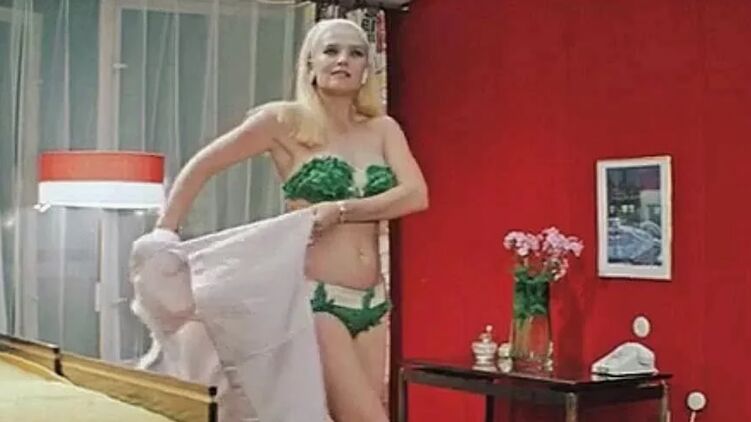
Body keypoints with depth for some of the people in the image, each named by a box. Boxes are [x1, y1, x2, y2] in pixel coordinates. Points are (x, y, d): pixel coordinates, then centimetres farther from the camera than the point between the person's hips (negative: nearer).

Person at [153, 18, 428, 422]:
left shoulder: (383, 129, 10)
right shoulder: (286, 121, -2)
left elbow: (415, 194, -5)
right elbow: (201, 167, 2)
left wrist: (340, 211, -16)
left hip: (370, 302, 5)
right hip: (313, 297, -5)